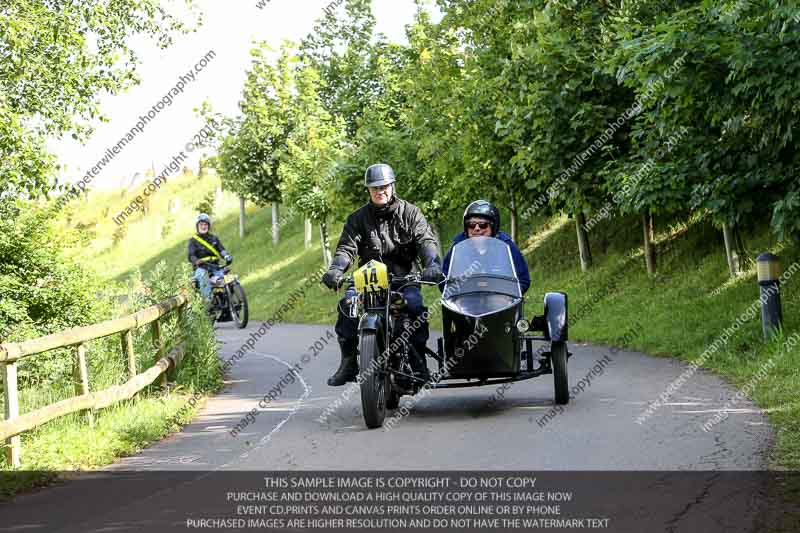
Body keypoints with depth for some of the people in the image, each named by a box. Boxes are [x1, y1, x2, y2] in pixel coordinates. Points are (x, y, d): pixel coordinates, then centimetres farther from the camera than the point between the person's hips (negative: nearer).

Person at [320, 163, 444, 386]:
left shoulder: (410, 213, 6)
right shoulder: (358, 217, 10)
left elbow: (426, 240, -8)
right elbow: (347, 247, -3)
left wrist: (432, 264, -30)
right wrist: (335, 269, -26)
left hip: (404, 277, -1)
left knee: (415, 305, -31)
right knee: (347, 305, -25)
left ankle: (418, 362, -17)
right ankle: (348, 363, -15)